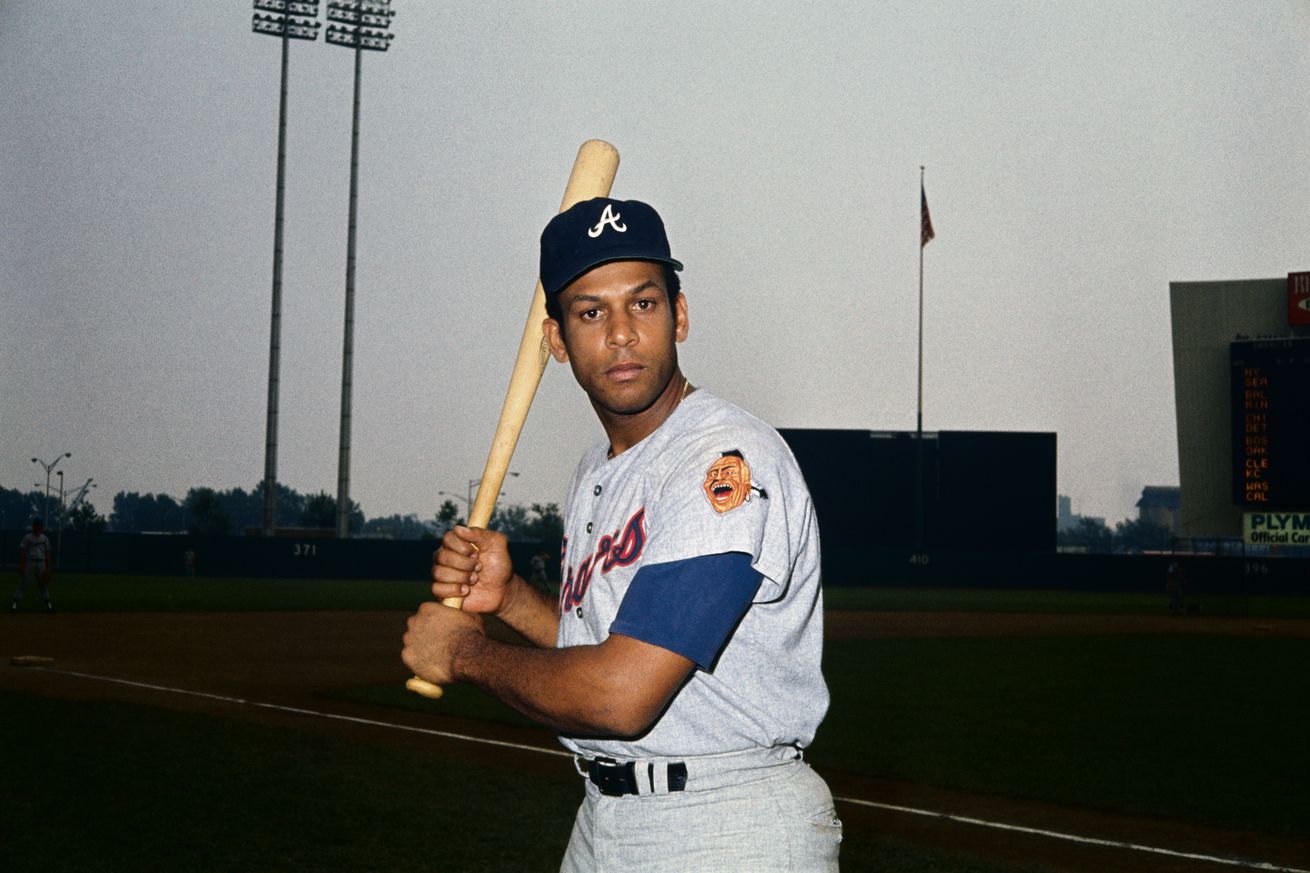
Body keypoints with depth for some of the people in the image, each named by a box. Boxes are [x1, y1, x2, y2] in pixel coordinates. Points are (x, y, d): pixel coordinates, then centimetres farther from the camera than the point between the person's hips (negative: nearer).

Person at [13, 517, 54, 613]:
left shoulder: (45, 539, 9)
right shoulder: (27, 538, -1)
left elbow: (47, 554, 10)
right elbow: (22, 552, -3)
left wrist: (48, 569, 4)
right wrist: (21, 566, -10)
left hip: (41, 563, 3)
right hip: (29, 562, -3)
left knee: (44, 585, 8)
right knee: (23, 583, -7)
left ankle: (48, 604, 12)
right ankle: (14, 604, -7)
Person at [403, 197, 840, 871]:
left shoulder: (730, 460, -21)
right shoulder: (595, 472, 10)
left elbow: (620, 696, -27)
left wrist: (465, 650, -11)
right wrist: (509, 598, -1)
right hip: (603, 817, 8)